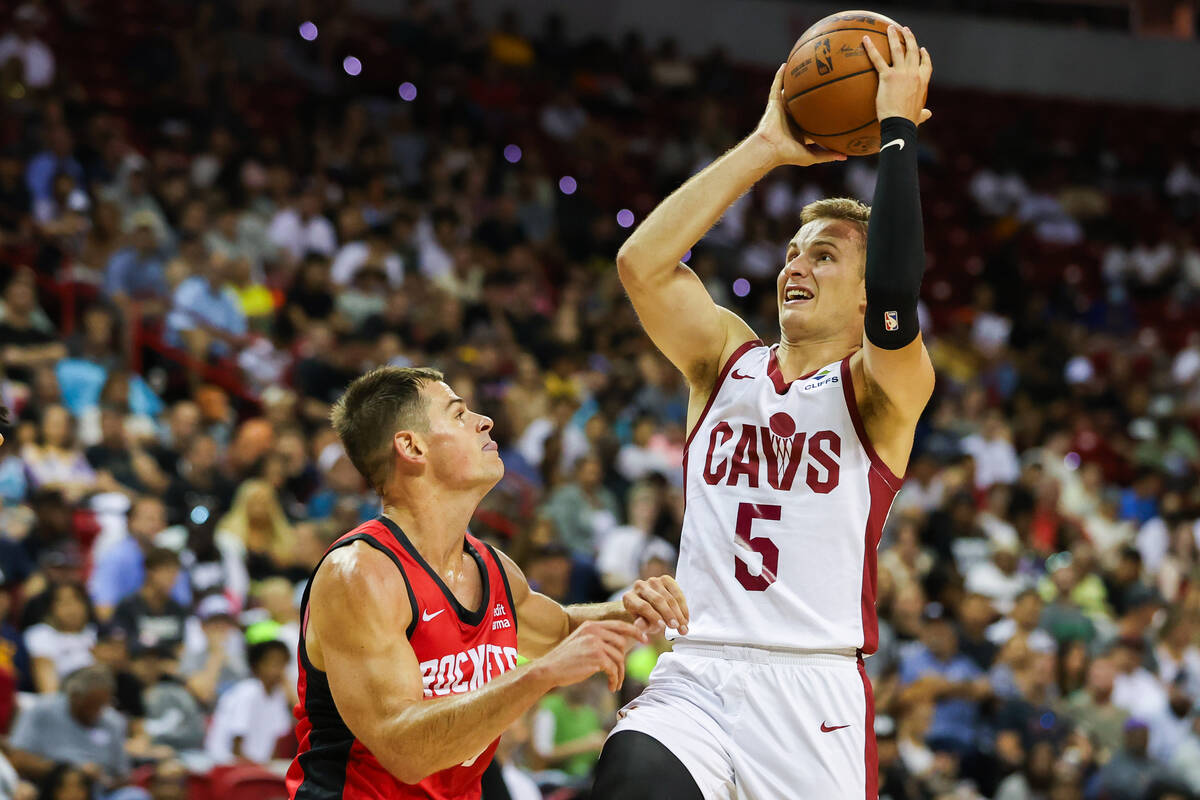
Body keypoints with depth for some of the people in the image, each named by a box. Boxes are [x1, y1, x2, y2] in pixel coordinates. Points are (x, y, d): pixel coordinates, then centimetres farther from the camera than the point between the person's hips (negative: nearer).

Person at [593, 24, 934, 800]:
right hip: (695, 678, 2)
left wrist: (898, 129, -12)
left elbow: (894, 299, -19)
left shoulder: (881, 389, 3)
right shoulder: (727, 358, 14)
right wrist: (766, 148, -1)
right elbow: (641, 263, -1)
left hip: (816, 694, -2)